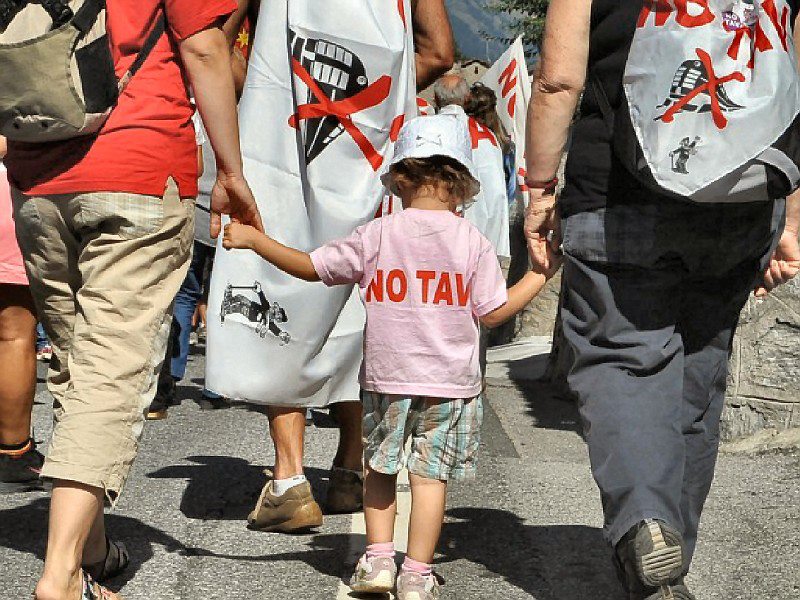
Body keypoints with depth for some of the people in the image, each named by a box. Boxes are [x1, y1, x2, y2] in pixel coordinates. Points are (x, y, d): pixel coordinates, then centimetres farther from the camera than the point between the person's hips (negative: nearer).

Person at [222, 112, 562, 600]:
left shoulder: (376, 237, -2)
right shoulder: (473, 242, -3)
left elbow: (310, 267, 4)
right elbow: (494, 313, 0)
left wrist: (254, 240, 15)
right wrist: (541, 275, 13)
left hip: (388, 376, 1)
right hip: (452, 380, -1)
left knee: (380, 468, 17)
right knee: (431, 473, 2)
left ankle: (378, 558, 14)